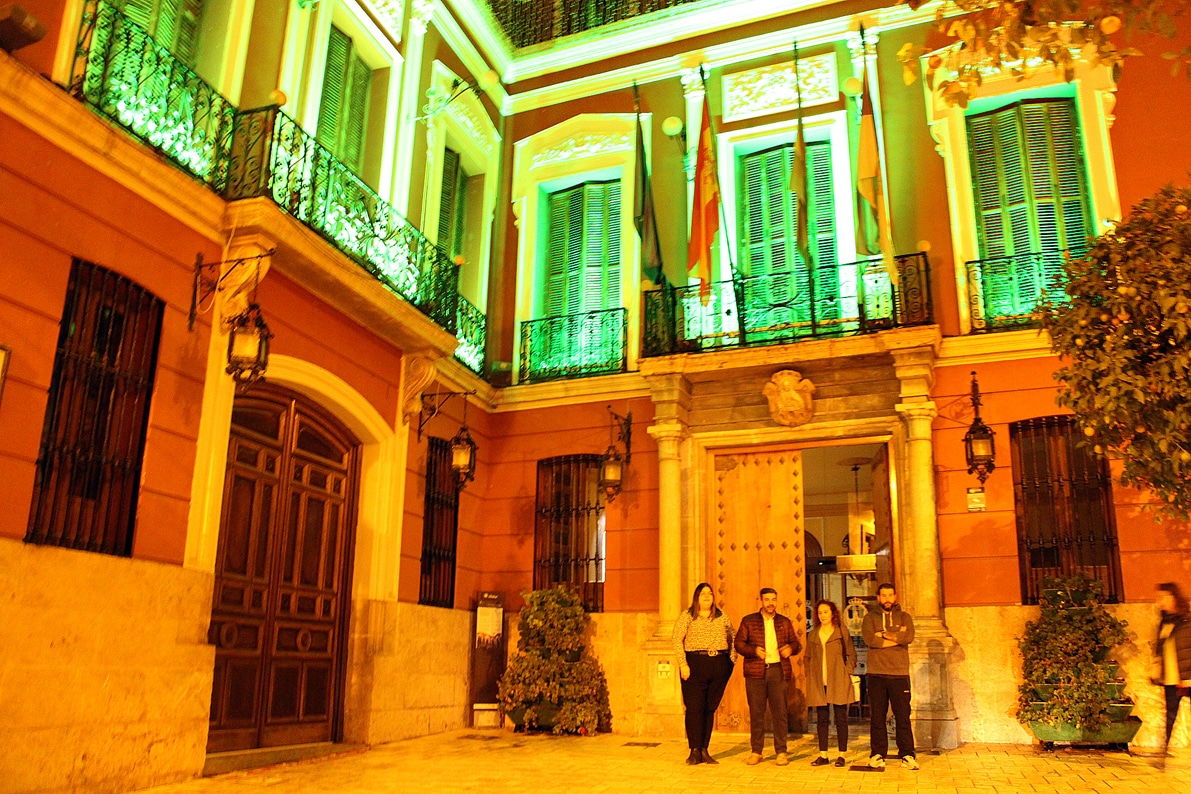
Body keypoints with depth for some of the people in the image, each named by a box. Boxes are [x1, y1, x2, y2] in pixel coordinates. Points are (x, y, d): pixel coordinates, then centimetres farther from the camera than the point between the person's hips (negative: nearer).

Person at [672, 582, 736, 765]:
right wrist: (683, 664, -12)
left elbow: (733, 638, 19)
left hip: (719, 666, 3)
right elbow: (677, 641, -3)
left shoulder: (722, 617, 14)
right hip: (695, 664, -3)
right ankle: (694, 751, 0)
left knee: (710, 708, 6)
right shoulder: (686, 616, 3)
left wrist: (733, 659, 7)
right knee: (694, 707, -6)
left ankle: (704, 750, 13)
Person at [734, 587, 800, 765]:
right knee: (756, 713, 3)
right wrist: (754, 650, -13)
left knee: (780, 712, 0)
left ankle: (781, 752, 10)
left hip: (778, 670, 1)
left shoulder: (785, 622, 13)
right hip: (756, 671, -1)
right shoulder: (748, 621, 7)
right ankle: (756, 752, 13)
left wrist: (791, 648, -6)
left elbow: (796, 643, 17)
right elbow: (738, 643, 3)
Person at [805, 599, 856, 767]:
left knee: (841, 718, 1)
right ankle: (823, 755, 12)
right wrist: (809, 676, 7)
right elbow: (808, 658, 17)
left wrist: (847, 672, -5)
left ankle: (842, 755, 9)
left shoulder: (842, 631, 3)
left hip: (838, 682, -3)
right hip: (819, 683, 3)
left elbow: (851, 654, 4)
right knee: (822, 719, 6)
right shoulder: (813, 635, 12)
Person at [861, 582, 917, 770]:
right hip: (876, 674, 0)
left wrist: (883, 634, -7)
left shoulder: (904, 617, 12)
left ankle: (907, 755, 9)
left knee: (903, 716, 0)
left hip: (900, 673, 0)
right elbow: (868, 638, -10)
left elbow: (909, 637, -9)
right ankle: (878, 754, 10)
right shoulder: (870, 617, 9)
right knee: (877, 717, 3)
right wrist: (896, 637, -9)